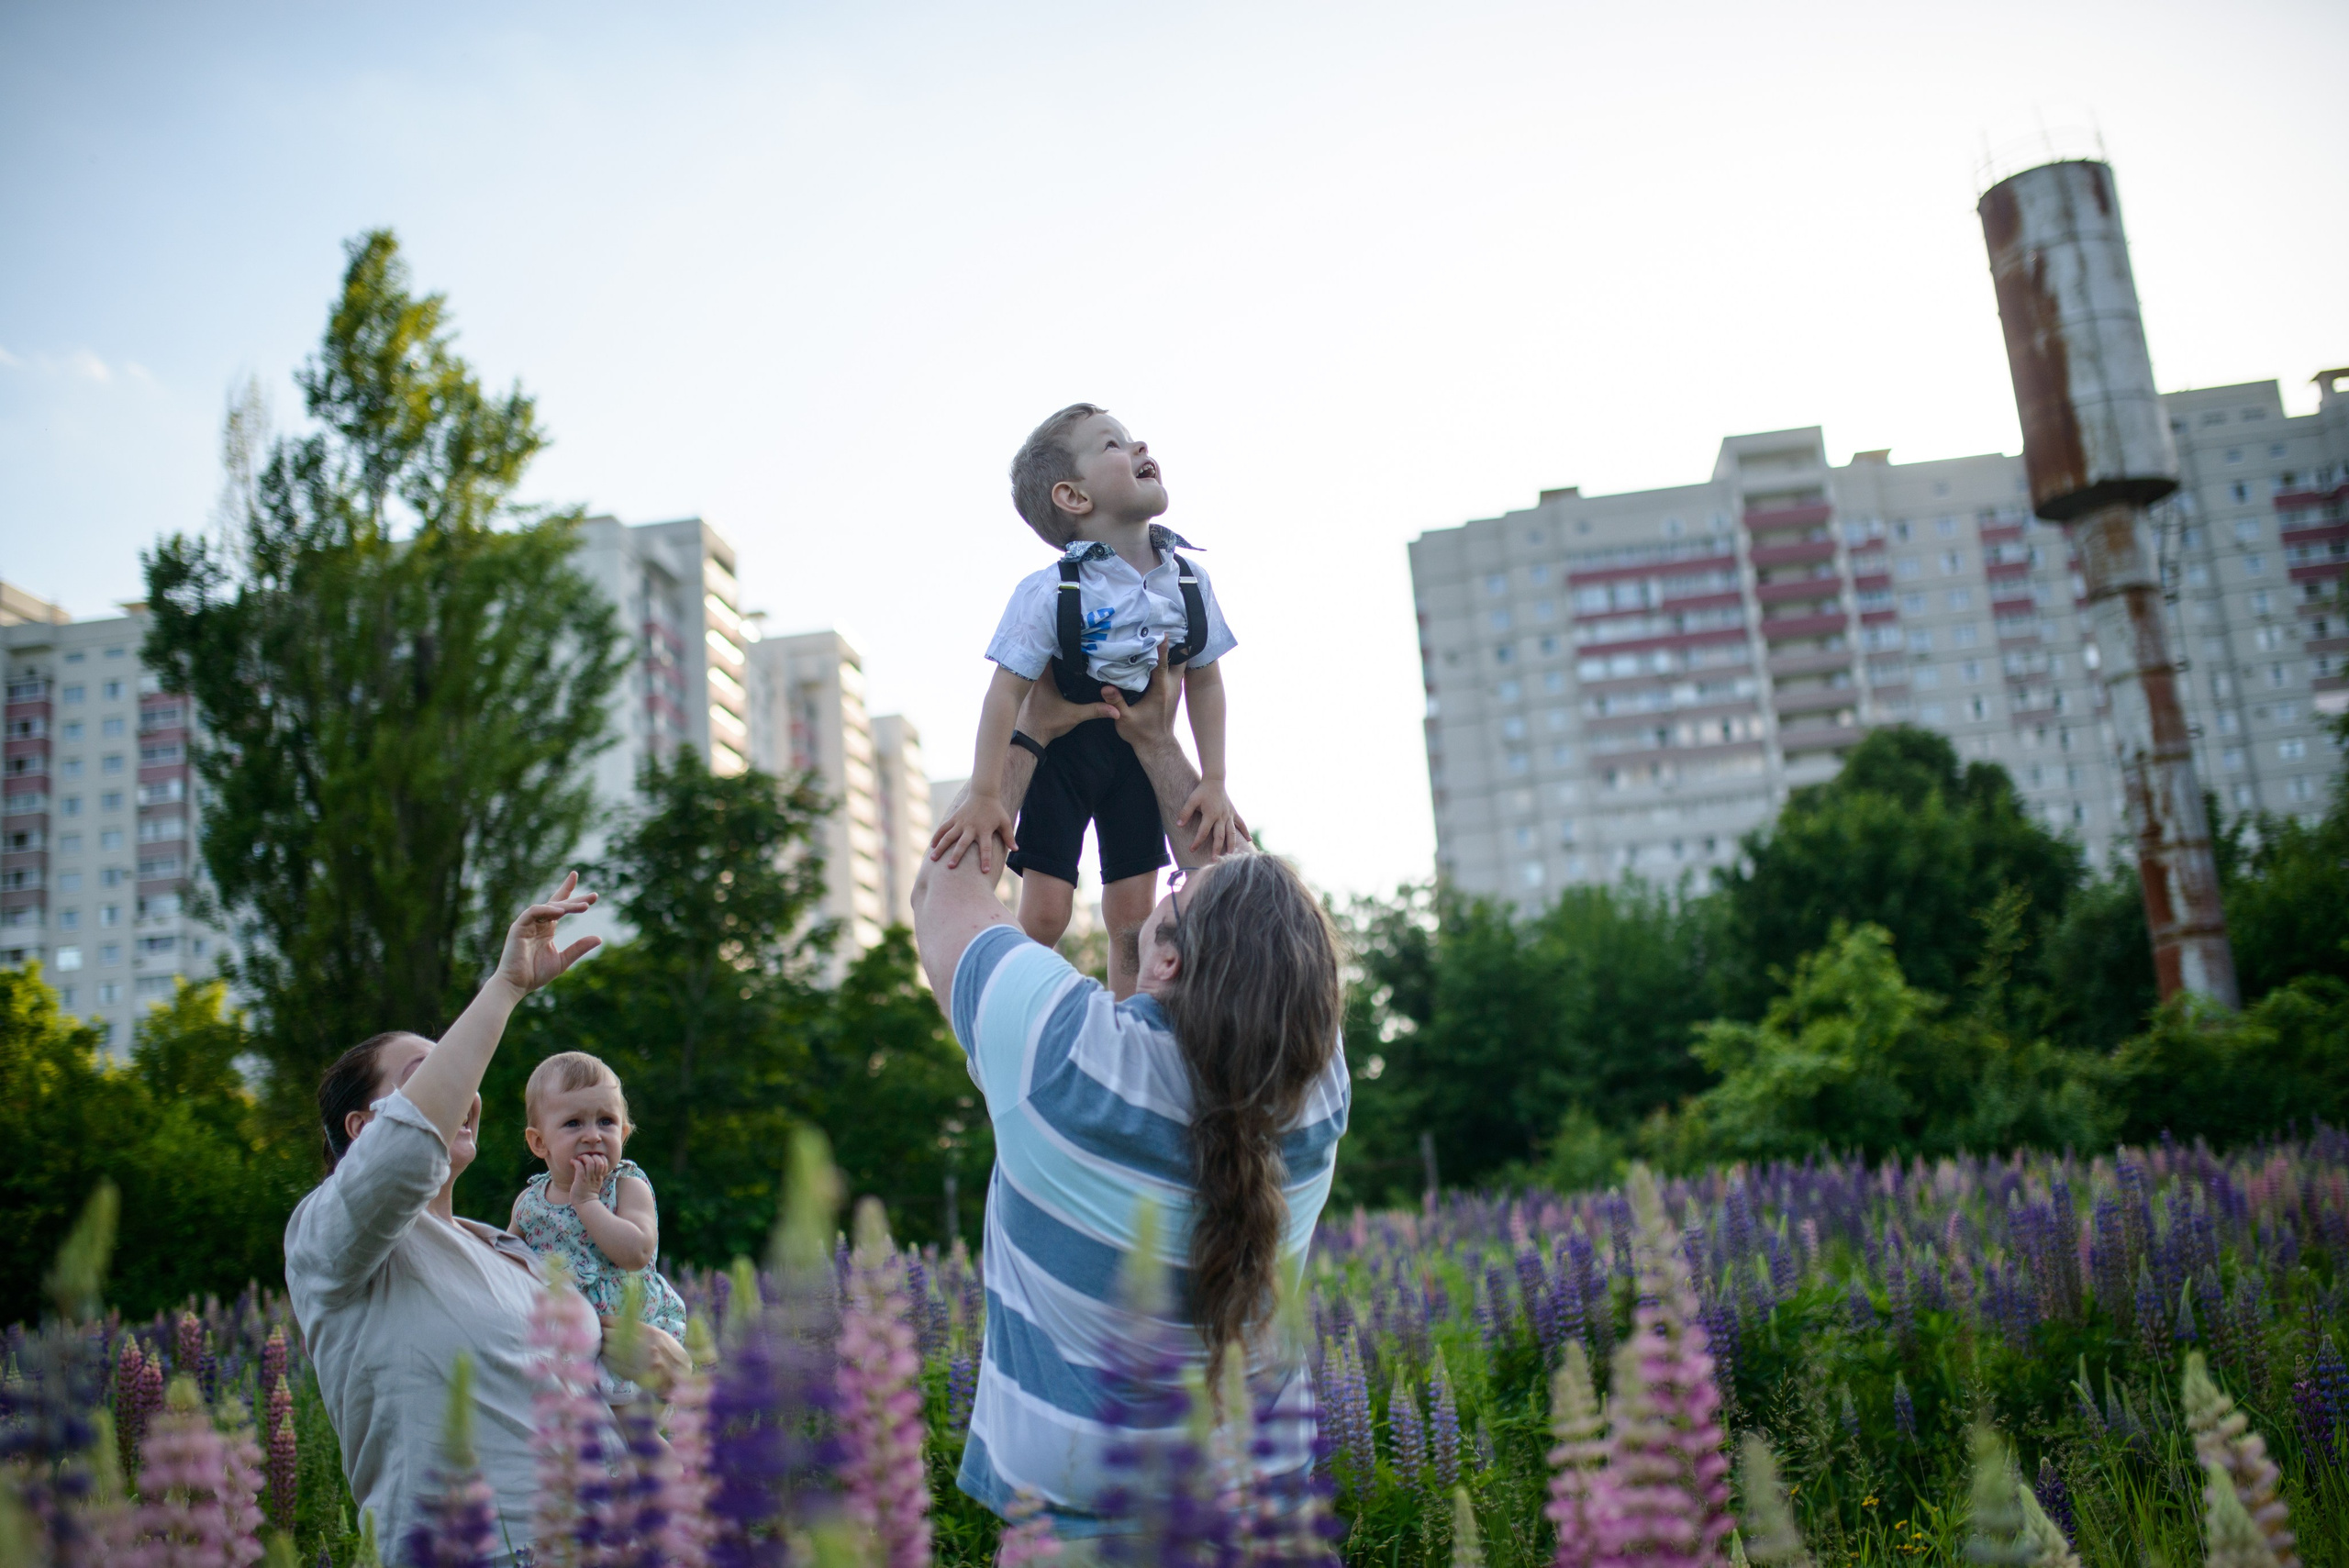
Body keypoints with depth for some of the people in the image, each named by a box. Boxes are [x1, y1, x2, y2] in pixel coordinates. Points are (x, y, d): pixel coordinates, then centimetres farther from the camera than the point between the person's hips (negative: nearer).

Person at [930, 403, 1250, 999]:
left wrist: (1214, 781, -3)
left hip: (1139, 753, 4)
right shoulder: (1049, 593, -23)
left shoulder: (1189, 580, -9)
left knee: (1132, 913, 6)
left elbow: (1205, 681, 1)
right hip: (1059, 749, -4)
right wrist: (985, 795, -25)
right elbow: (1008, 690, -22)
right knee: (1044, 913, -6)